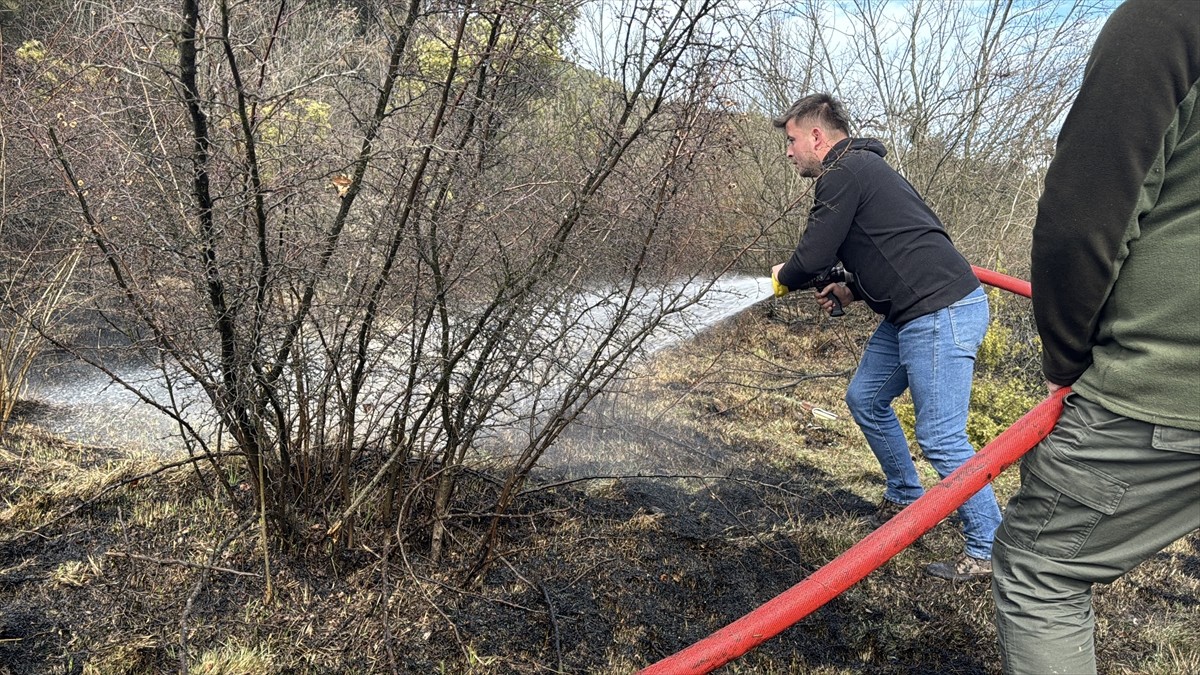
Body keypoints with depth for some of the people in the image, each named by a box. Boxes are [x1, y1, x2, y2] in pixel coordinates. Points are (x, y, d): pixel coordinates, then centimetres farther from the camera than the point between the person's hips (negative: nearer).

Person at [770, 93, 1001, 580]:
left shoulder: (844, 173, -11)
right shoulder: (862, 169, 21)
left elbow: (812, 258, -13)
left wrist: (782, 277, 8)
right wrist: (852, 291, 18)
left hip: (942, 312, -11)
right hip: (913, 314, 11)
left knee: (941, 438, -6)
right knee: (865, 399, 19)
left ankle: (988, 550, 8)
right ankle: (906, 498, 34)